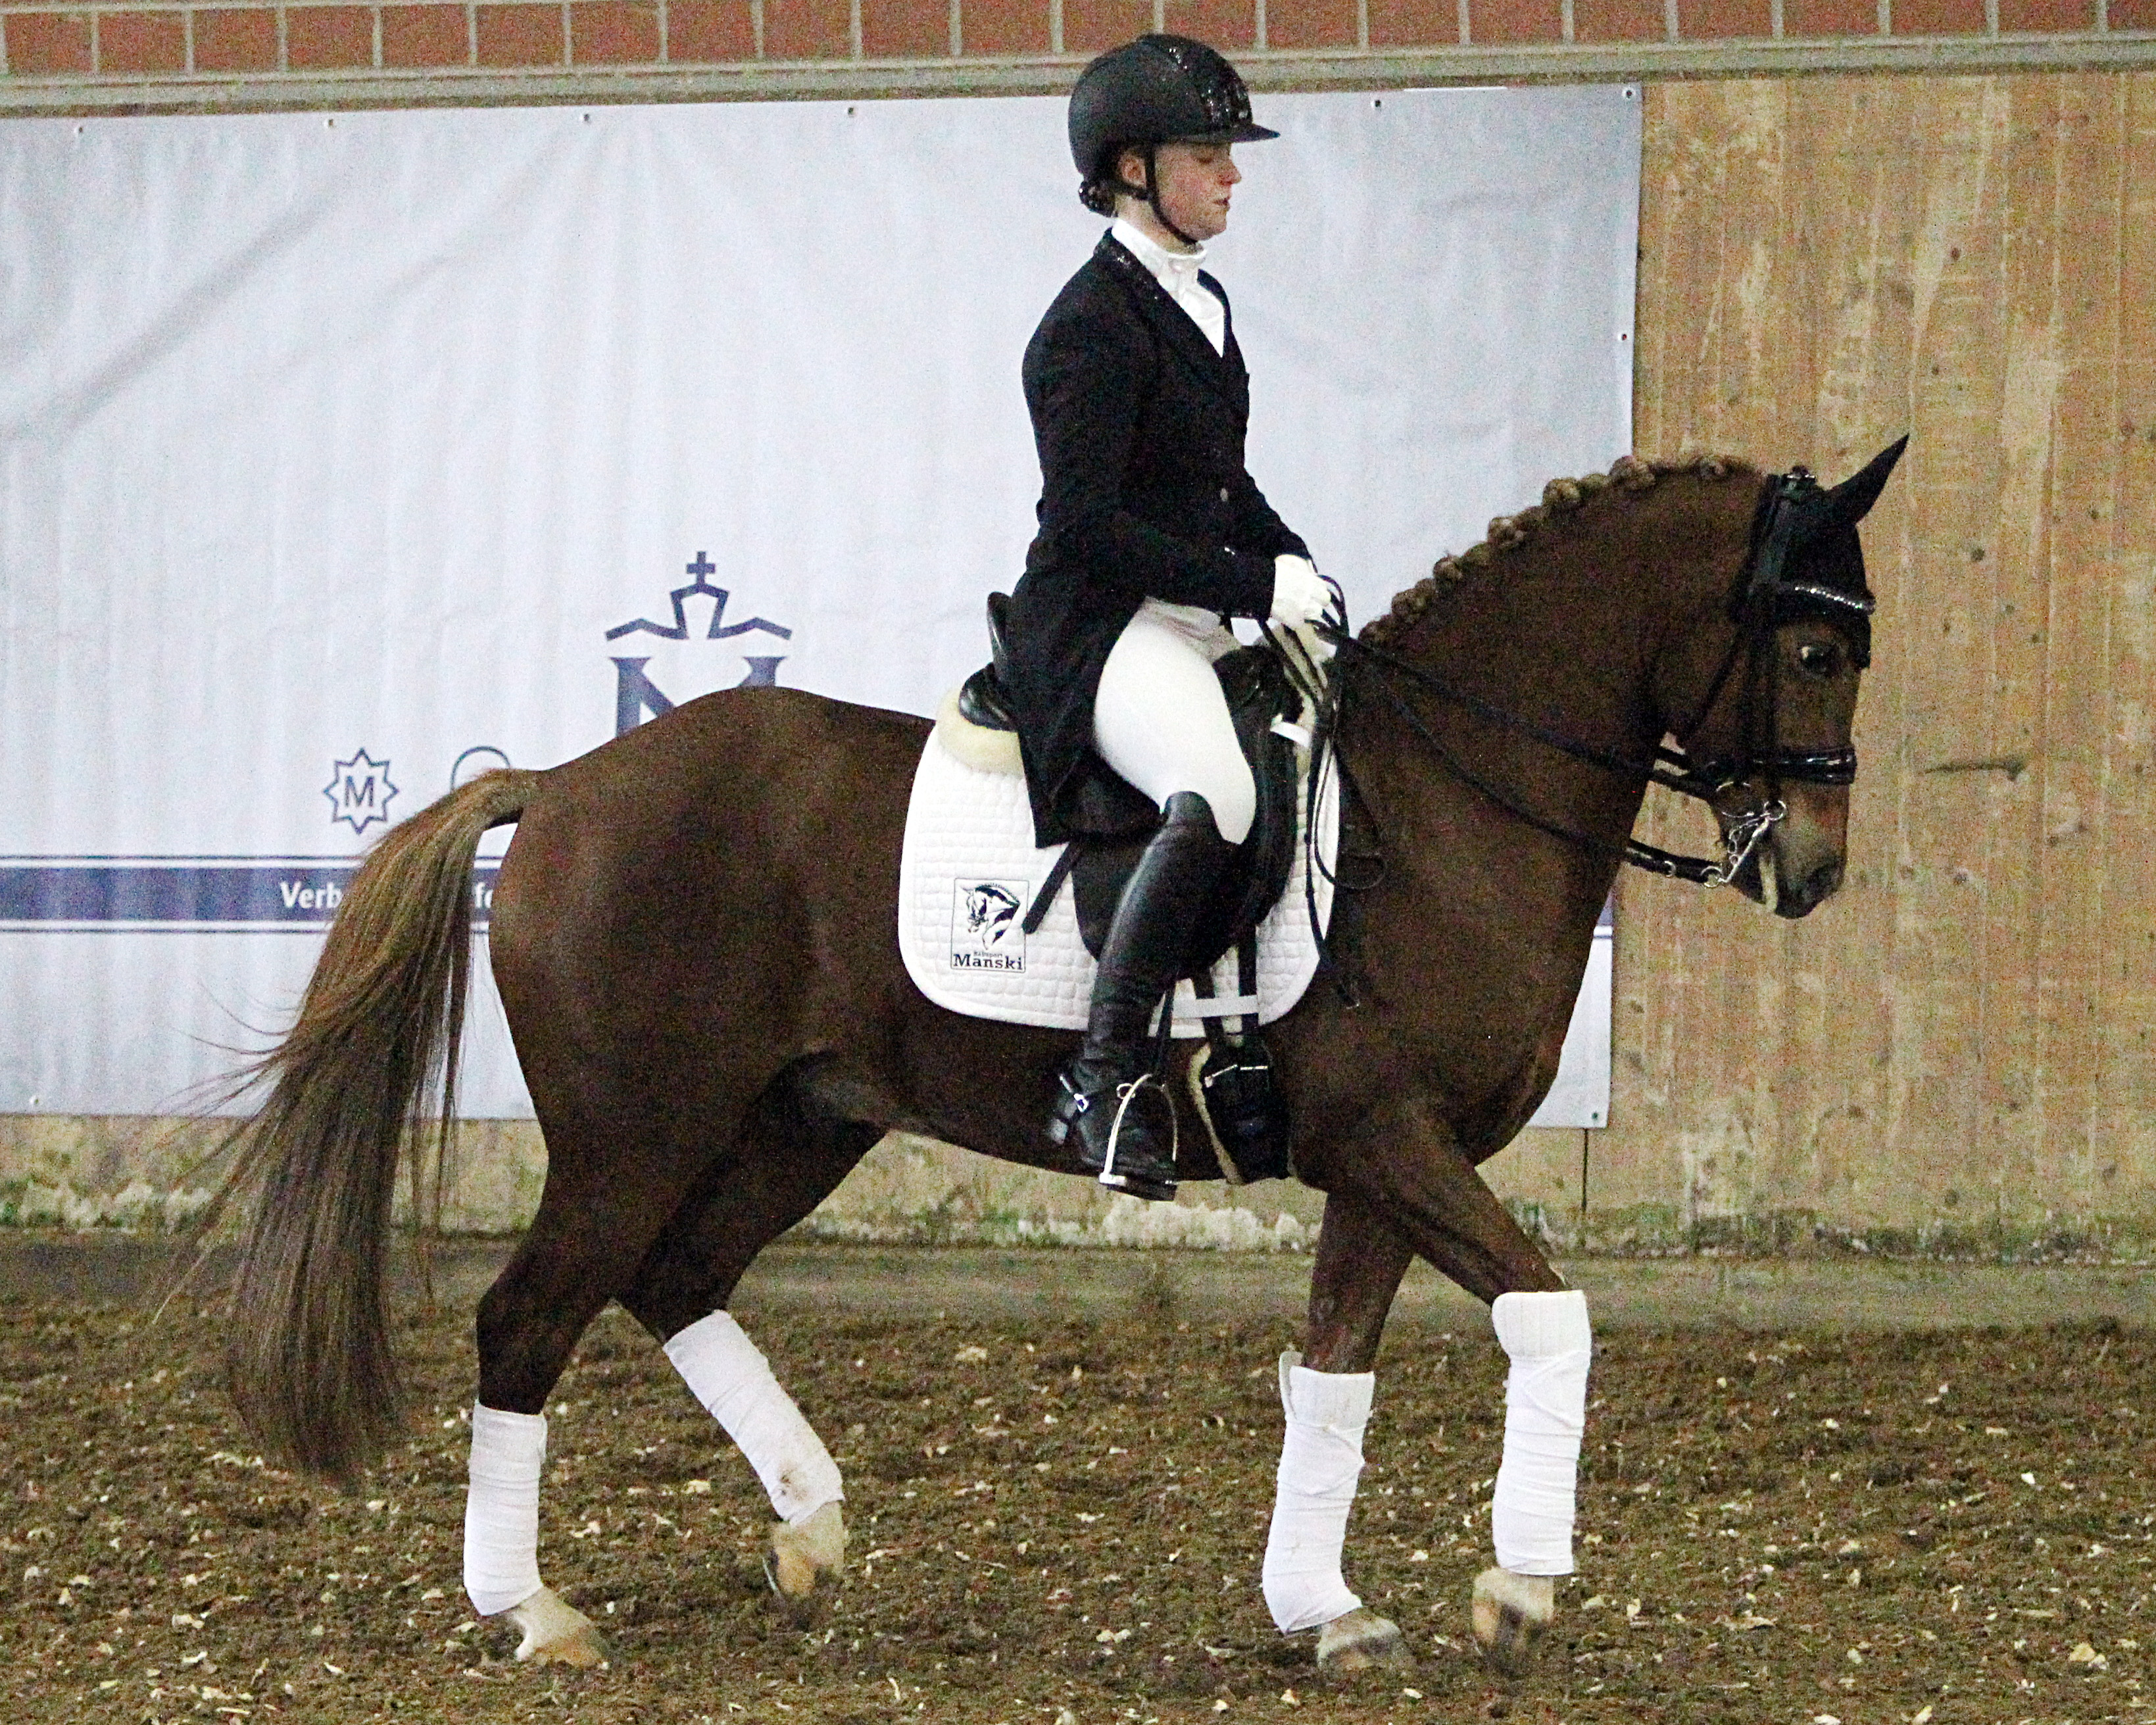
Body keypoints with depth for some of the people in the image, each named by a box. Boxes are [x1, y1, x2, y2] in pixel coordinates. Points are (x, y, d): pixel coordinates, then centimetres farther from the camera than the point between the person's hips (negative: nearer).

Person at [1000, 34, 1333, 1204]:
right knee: (1215, 789, -35)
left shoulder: (1202, 304, 17)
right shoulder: (1093, 324, -13)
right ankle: (1107, 1078, -34)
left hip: (1202, 622, 10)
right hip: (1098, 627, -10)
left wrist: (1292, 562, 11)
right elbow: (1089, 521, -20)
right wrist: (1254, 587, -20)